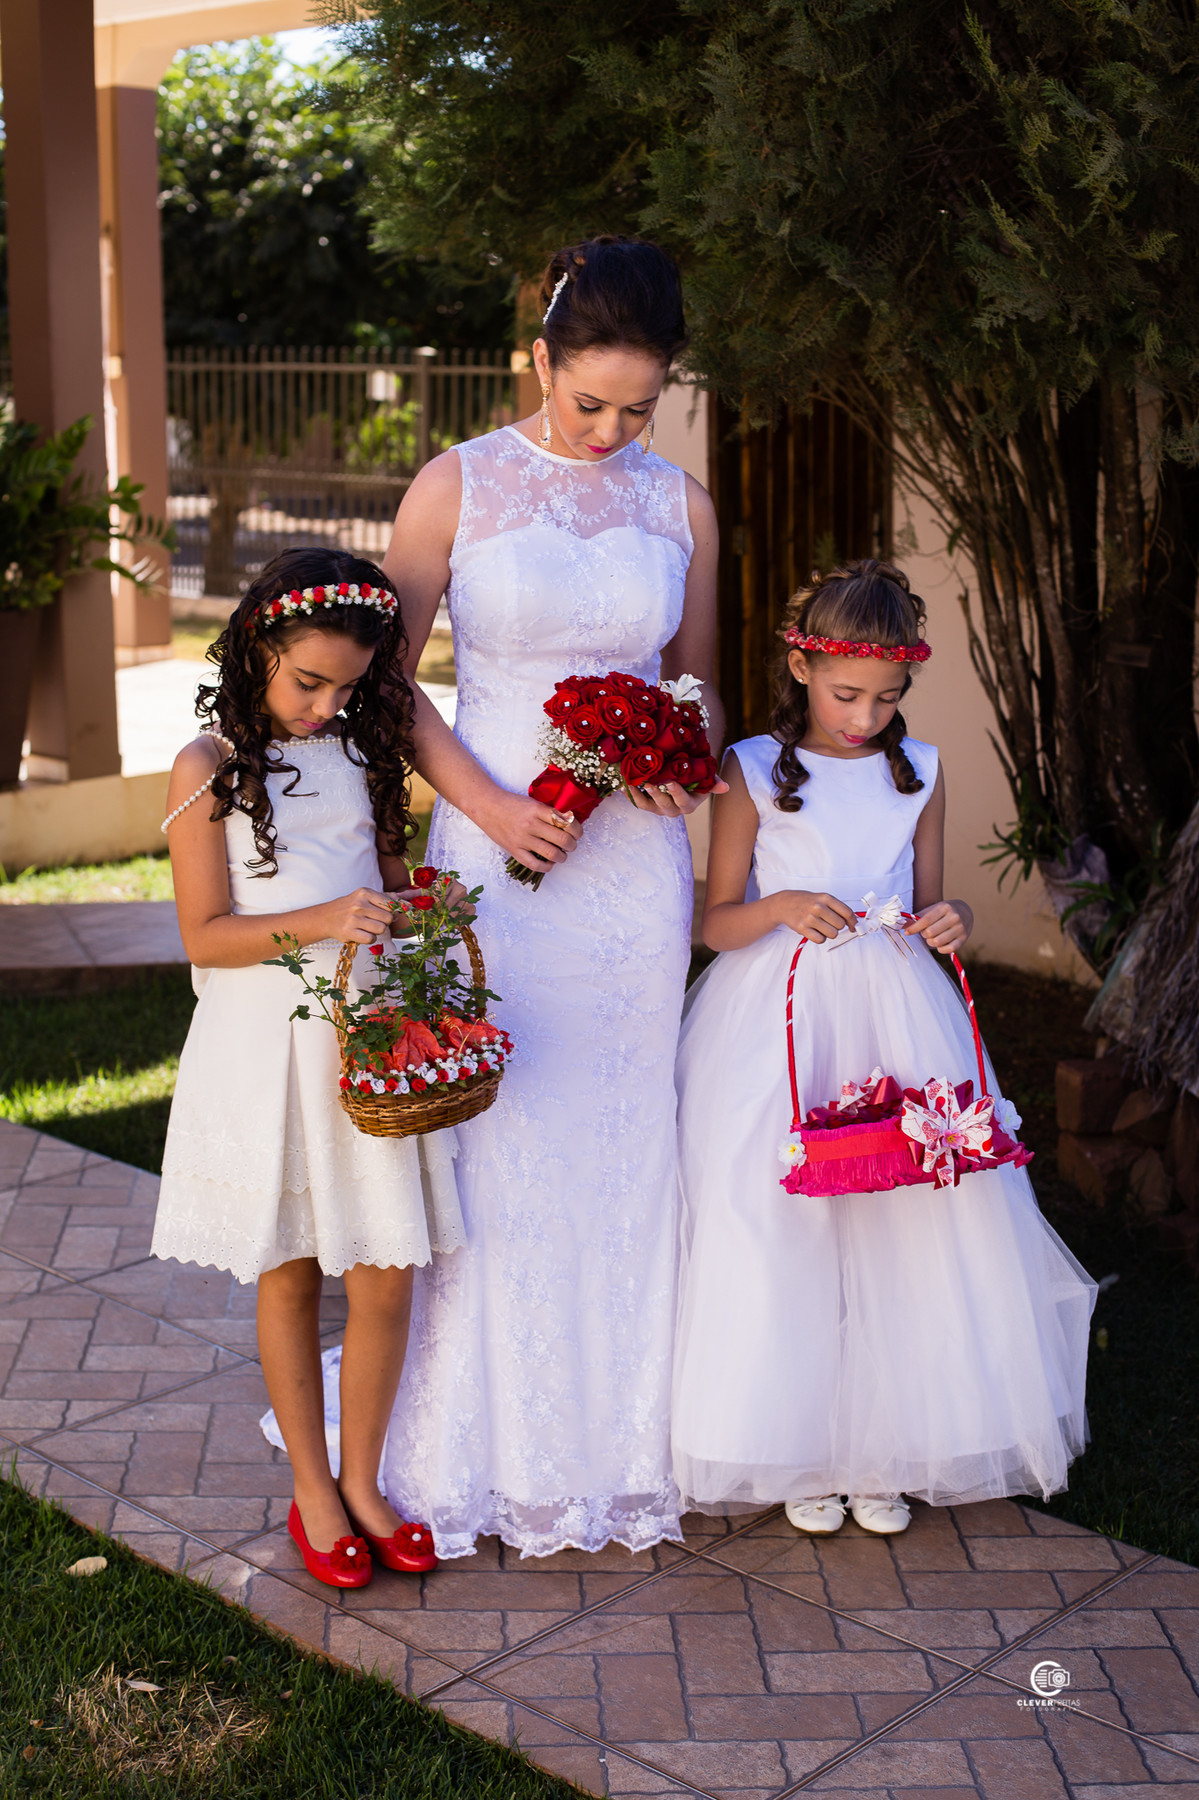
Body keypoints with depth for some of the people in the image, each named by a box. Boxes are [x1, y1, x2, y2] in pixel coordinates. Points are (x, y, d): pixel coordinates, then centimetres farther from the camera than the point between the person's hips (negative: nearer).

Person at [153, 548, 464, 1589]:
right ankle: (313, 1493, 25)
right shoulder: (211, 769, -4)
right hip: (267, 1043, -3)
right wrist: (319, 923, -21)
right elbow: (205, 936, -8)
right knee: (288, 1279, 9)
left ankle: (363, 1482, 23)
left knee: (386, 1277, 3)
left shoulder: (365, 754, 10)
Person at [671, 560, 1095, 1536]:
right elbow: (716, 922, 1)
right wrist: (782, 909, -18)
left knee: (908, 1226, 2)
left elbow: (926, 908, 14)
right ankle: (795, 1449, 16)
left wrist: (950, 920, -8)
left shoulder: (919, 771, 8)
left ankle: (883, 1448, 18)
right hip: (779, 1022, -3)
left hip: (896, 1016, 3)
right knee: (778, 1227, -2)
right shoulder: (753, 770, -2)